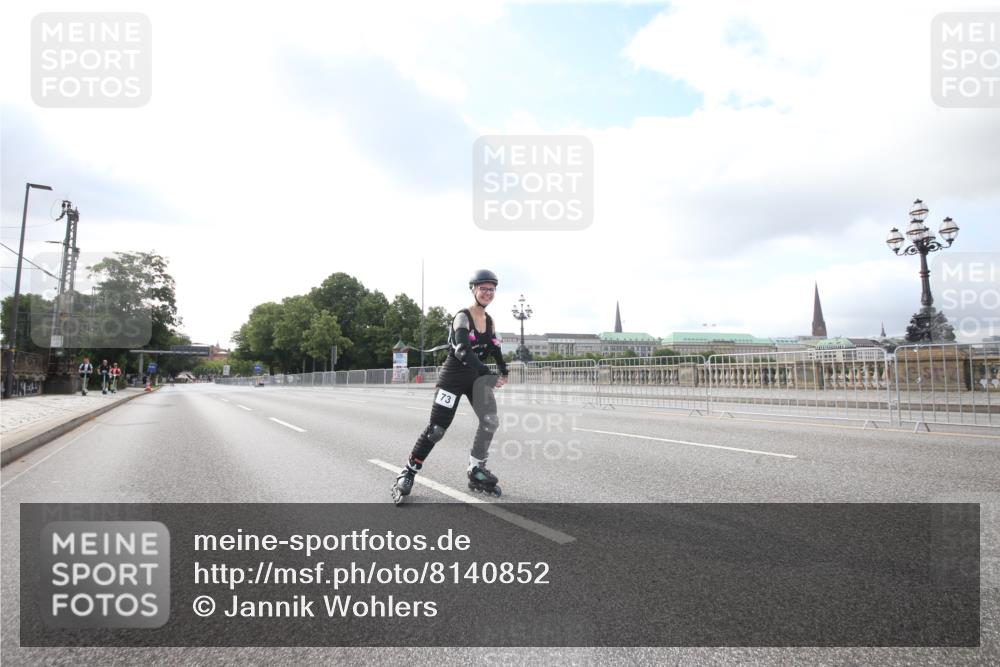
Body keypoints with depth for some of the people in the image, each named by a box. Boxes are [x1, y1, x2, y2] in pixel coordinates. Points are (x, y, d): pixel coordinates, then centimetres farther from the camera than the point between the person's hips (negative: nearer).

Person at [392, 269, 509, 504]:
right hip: (453, 377, -6)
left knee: (490, 421, -9)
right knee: (436, 429, -6)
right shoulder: (463, 317, -15)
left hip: (477, 377, 6)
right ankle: (408, 473, 10)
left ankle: (476, 471, 8)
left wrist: (503, 371, -1)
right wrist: (489, 374, -40)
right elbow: (463, 351, -30)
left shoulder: (489, 321, 7)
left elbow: (494, 349, 14)